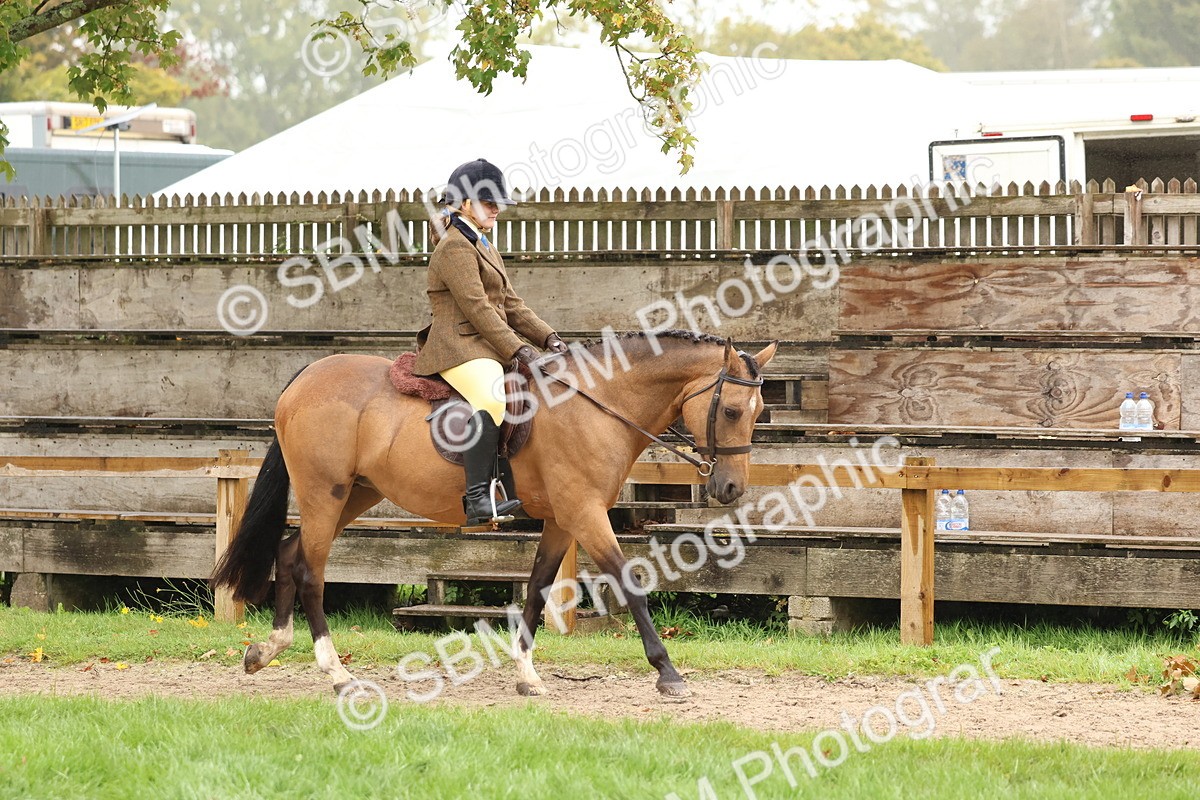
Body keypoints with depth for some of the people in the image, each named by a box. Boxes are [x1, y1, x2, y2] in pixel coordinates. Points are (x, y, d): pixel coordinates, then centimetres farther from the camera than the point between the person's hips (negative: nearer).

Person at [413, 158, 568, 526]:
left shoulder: (485, 248, 24)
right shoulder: (455, 248, -8)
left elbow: (511, 305, 23)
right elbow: (477, 308, -16)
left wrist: (548, 337, 8)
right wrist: (518, 351, -20)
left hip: (488, 348, 11)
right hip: (460, 347, -11)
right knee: (491, 397, -37)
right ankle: (478, 498, -44)